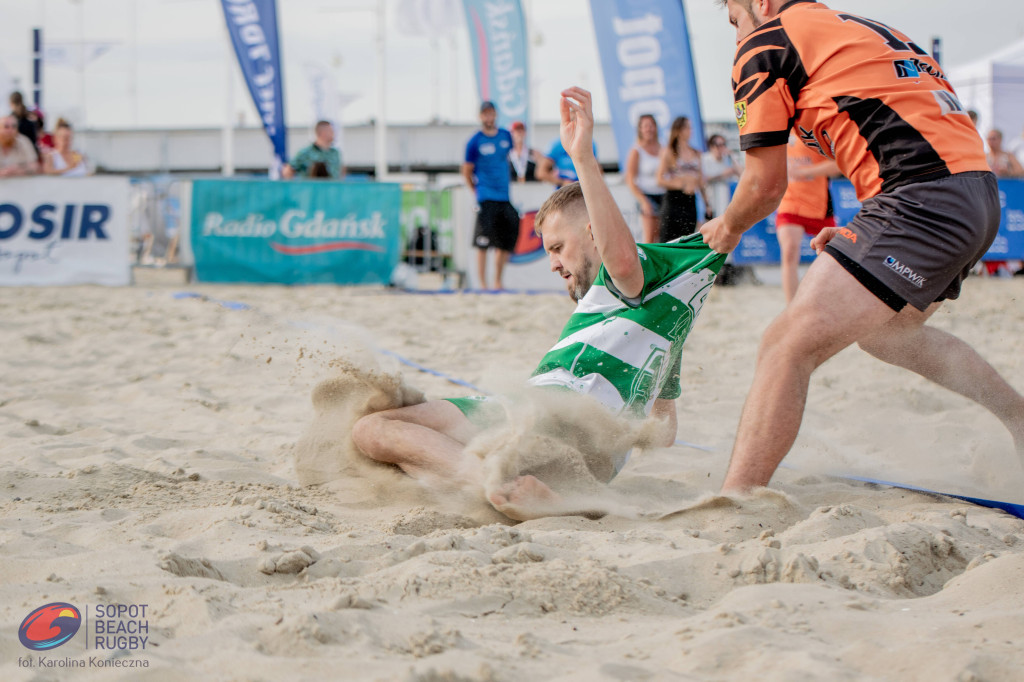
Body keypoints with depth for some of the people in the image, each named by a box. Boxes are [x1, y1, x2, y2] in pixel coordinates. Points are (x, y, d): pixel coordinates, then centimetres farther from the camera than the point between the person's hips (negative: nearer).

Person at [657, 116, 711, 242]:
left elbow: (700, 179, 21)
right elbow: (660, 179, -6)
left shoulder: (696, 153, 15)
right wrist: (682, 185, -16)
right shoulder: (668, 152, 0)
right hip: (673, 199, -5)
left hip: (690, 200, 5)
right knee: (668, 240, -10)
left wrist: (706, 201, 16)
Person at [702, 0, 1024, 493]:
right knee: (885, 331, 32)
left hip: (923, 200, -9)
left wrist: (727, 228, 24)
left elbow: (766, 185, 4)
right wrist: (862, 232, 32)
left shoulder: (763, 43, 4)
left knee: (788, 346, -14)